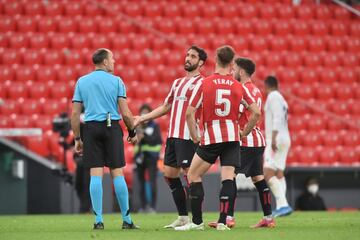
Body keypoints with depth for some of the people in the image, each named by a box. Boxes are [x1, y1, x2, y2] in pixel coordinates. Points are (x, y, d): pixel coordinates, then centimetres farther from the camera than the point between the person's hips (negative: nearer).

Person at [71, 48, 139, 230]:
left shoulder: (81, 82, 7)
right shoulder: (116, 81, 1)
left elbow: (75, 114, 5)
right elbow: (126, 113, -2)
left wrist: (77, 138, 11)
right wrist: (132, 133, 12)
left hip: (91, 128, 2)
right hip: (112, 127, -2)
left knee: (96, 175, -1)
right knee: (117, 174, 2)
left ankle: (98, 220, -4)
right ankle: (126, 220, 5)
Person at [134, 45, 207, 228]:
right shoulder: (178, 82, 20)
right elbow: (166, 107, 28)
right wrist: (142, 119, 27)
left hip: (188, 136, -8)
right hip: (172, 135, 8)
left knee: (190, 175, -8)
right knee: (169, 174, 8)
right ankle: (183, 217, 16)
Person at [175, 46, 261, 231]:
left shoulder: (203, 84, -2)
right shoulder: (238, 86, 4)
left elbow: (189, 113, -5)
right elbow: (256, 112, 4)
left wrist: (195, 137, 4)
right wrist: (244, 132, 14)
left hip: (210, 137, -2)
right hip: (232, 137, 2)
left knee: (193, 175, 10)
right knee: (228, 178, 1)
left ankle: (197, 221, 6)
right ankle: (223, 221, -10)